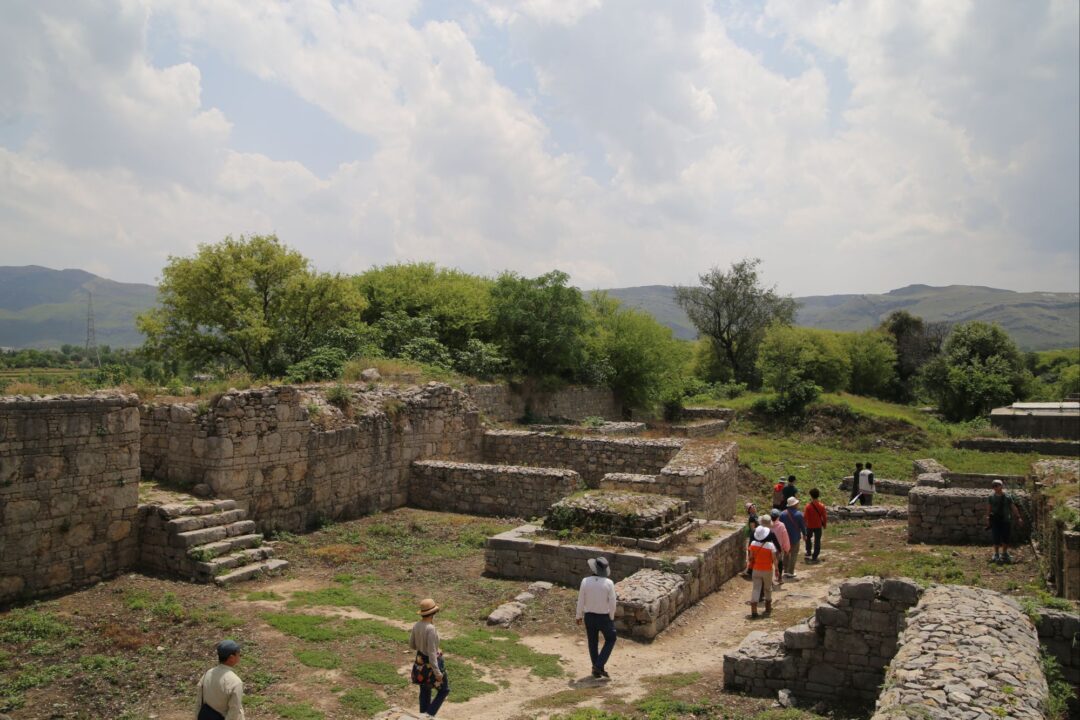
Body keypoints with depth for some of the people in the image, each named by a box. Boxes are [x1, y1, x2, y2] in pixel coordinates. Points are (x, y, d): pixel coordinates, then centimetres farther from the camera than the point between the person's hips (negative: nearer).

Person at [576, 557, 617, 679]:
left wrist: (579, 616, 9)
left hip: (589, 616, 2)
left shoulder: (585, 581, -12)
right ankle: (599, 665, 8)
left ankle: (596, 670, 25)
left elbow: (581, 601, -5)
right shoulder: (609, 583, -16)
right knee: (610, 640, 19)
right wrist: (611, 618, 3)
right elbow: (612, 603, -12)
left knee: (593, 643, 17)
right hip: (604, 617, -2)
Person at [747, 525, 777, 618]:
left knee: (756, 589, 1)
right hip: (767, 571, -1)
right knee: (768, 588, 19)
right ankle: (768, 608, 35)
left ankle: (754, 611, -8)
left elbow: (751, 557, 1)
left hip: (756, 570, 2)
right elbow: (774, 559, -10)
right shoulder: (770, 545, -16)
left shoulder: (753, 544, -8)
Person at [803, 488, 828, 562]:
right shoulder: (821, 505, -12)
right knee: (817, 541, 10)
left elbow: (805, 517, -14)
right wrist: (825, 524, 10)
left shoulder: (808, 505, -18)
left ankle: (808, 553, 25)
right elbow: (824, 516, -5)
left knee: (808, 538, 24)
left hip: (809, 526, -1)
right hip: (818, 526, 1)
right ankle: (814, 557, 11)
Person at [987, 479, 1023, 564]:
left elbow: (1014, 508, 4)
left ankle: (1004, 553, 22)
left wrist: (1018, 517, 2)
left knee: (1006, 538, 4)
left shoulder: (1008, 497, -1)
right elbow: (988, 509, 4)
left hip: (1006, 520, 0)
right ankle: (996, 554, 12)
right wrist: (987, 518, -1)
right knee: (996, 538, -1)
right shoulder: (992, 497, 1)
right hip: (995, 521, 0)